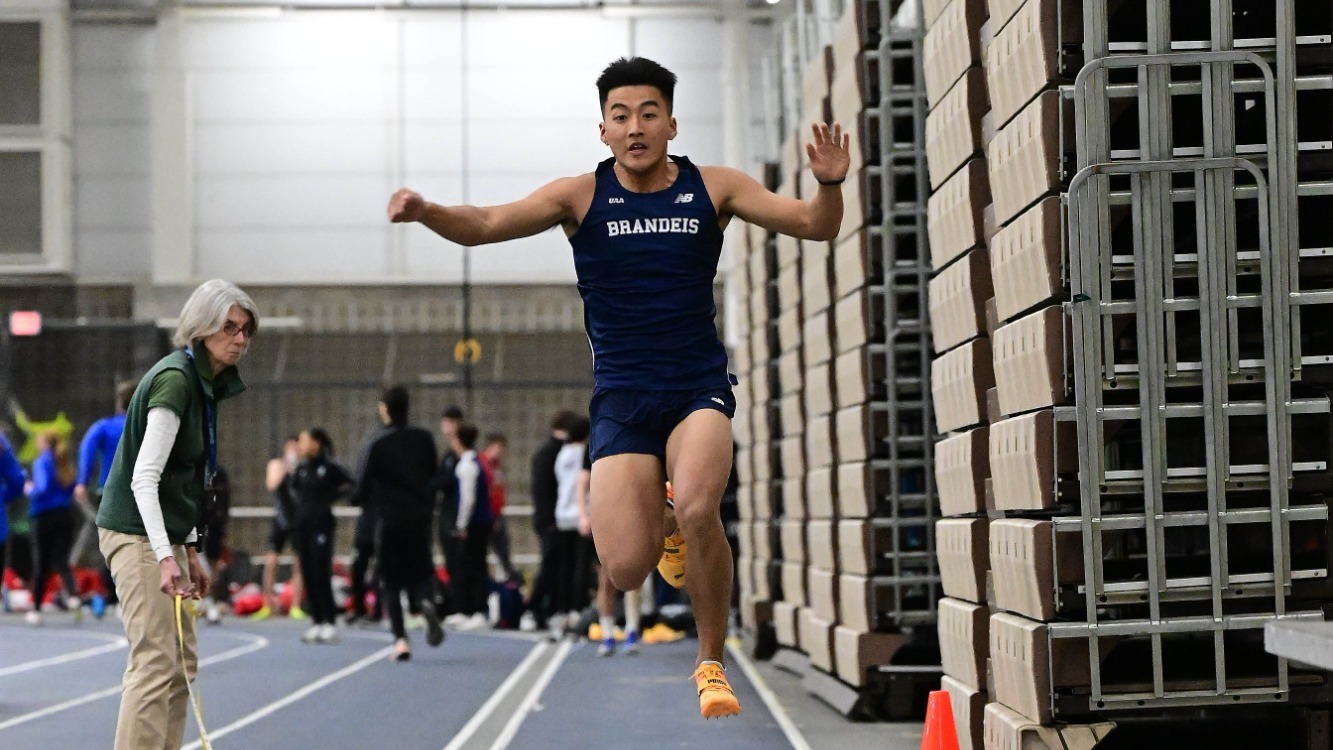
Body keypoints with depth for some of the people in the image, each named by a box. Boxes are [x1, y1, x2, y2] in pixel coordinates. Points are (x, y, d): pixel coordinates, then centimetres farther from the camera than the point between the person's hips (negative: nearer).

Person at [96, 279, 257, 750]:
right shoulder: (174, 379, -18)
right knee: (156, 661, -13)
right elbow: (144, 478, -24)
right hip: (137, 534, -10)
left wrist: (188, 551, 19)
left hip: (165, 534, 10)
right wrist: (165, 558, -31)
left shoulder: (203, 383, 12)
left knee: (182, 661, 11)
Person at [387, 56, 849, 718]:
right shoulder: (582, 196, -1)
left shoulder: (712, 189, 2)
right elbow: (488, 225, -10)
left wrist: (829, 185, -25)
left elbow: (811, 224, -2)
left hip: (699, 386, 0)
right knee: (626, 569, -13)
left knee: (698, 510, -29)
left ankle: (710, 664, -7)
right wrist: (427, 212, -30)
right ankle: (653, 526, 27)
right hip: (621, 396, 0)